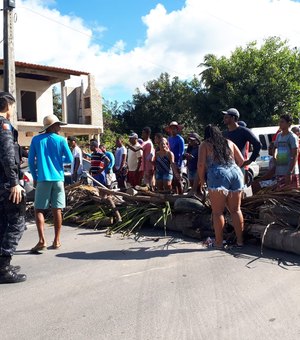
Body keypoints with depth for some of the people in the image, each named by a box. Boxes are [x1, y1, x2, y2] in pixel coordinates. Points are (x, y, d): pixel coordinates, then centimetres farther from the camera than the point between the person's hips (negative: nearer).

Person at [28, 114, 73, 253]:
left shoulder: (36, 139, 3)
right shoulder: (61, 140, 2)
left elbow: (31, 161, 3)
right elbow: (70, 159, 4)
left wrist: (34, 177, 13)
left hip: (43, 179, -1)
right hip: (58, 178, 1)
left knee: (39, 209, 3)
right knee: (57, 210, 7)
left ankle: (42, 241, -10)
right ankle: (56, 241, 11)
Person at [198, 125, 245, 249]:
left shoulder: (205, 144, 11)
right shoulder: (229, 143, 23)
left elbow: (201, 164, 0)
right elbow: (241, 160, 18)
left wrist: (202, 180, 12)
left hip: (218, 176, -4)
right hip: (236, 174, 5)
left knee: (218, 212, 1)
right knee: (236, 210, 11)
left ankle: (219, 242, 4)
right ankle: (240, 240, 14)